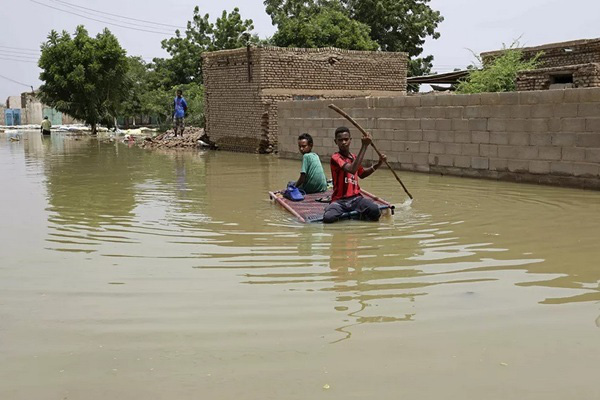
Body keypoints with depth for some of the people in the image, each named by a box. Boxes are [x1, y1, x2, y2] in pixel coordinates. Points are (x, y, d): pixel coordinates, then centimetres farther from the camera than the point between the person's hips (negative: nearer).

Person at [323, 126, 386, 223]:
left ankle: (363, 214, 7)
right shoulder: (335, 157, -11)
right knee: (328, 218, -32)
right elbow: (352, 170, -29)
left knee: (375, 211, -27)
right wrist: (364, 146, -28)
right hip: (339, 200, -4)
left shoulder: (354, 157, 13)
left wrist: (378, 164, 18)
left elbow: (362, 174, 32)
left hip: (356, 198, 4)